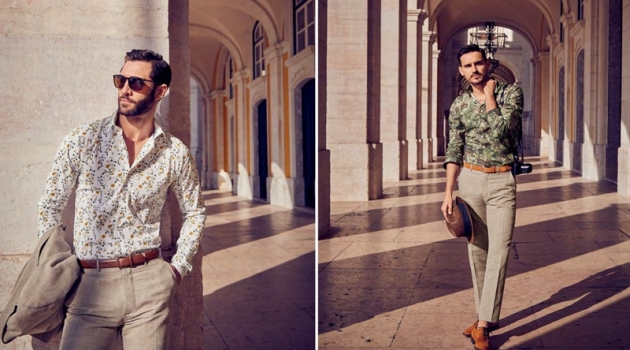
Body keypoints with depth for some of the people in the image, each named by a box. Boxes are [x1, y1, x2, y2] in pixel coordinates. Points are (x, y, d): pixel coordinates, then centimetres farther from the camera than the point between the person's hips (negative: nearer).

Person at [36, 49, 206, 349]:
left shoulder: (176, 153, 1)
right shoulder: (81, 141, -2)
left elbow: (194, 213, 15)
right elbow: (50, 206, 6)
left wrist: (178, 268, 7)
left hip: (149, 283, 1)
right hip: (90, 284, -1)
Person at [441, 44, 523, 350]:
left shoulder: (511, 92, -2)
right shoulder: (459, 105, 7)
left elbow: (500, 130, -18)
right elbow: (454, 151, 5)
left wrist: (488, 95, -8)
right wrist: (448, 193, -1)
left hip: (502, 181, -3)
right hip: (470, 179, 3)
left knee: (499, 250, -11)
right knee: (477, 250, 8)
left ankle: (484, 323, -9)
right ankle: (487, 317, 19)